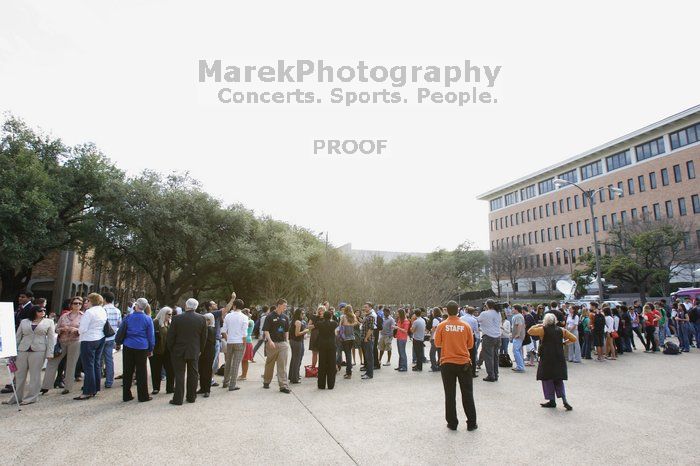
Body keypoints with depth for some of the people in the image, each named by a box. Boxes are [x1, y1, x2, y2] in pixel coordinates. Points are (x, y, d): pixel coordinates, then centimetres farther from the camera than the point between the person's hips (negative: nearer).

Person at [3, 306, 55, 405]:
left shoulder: (49, 322, 5)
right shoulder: (24, 322, 11)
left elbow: (51, 338, 1)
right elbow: (17, 336, 14)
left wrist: (50, 353, -6)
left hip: (38, 351, -3)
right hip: (22, 350, 3)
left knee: (35, 374, 1)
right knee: (19, 374, 8)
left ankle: (31, 397, 9)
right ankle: (16, 397, 19)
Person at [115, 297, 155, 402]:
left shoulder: (128, 317, -1)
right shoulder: (148, 319, -3)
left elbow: (121, 332, 5)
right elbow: (151, 335, 1)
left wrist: (118, 342, 21)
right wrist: (151, 349, 9)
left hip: (128, 347, 1)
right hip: (142, 348, -1)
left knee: (128, 371, 11)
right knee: (141, 372, 5)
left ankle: (126, 395, 18)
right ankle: (143, 396, 10)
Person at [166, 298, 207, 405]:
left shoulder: (177, 318, -12)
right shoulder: (202, 319, -5)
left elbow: (170, 336, -6)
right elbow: (204, 337, 2)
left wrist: (170, 349, 8)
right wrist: (200, 349, 14)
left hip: (179, 351, -2)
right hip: (194, 352, 2)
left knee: (179, 375, 6)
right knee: (193, 374, 13)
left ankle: (178, 399, 9)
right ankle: (191, 397, 21)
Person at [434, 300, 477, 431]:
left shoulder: (442, 325, -8)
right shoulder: (465, 326, -5)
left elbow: (437, 344, -2)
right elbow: (470, 345, 3)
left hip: (447, 363, -1)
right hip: (464, 363, 1)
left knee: (450, 395, 9)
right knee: (467, 394, 12)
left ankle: (452, 423, 16)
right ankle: (471, 423, 19)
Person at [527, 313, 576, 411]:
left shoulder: (543, 330, -8)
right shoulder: (562, 330, 4)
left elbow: (530, 331, -1)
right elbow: (574, 339, 8)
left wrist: (538, 325, 8)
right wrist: (564, 343, 16)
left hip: (547, 359, -4)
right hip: (559, 359, 4)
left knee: (547, 379, 8)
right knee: (558, 380, 14)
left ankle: (552, 401, 11)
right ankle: (564, 400, 2)